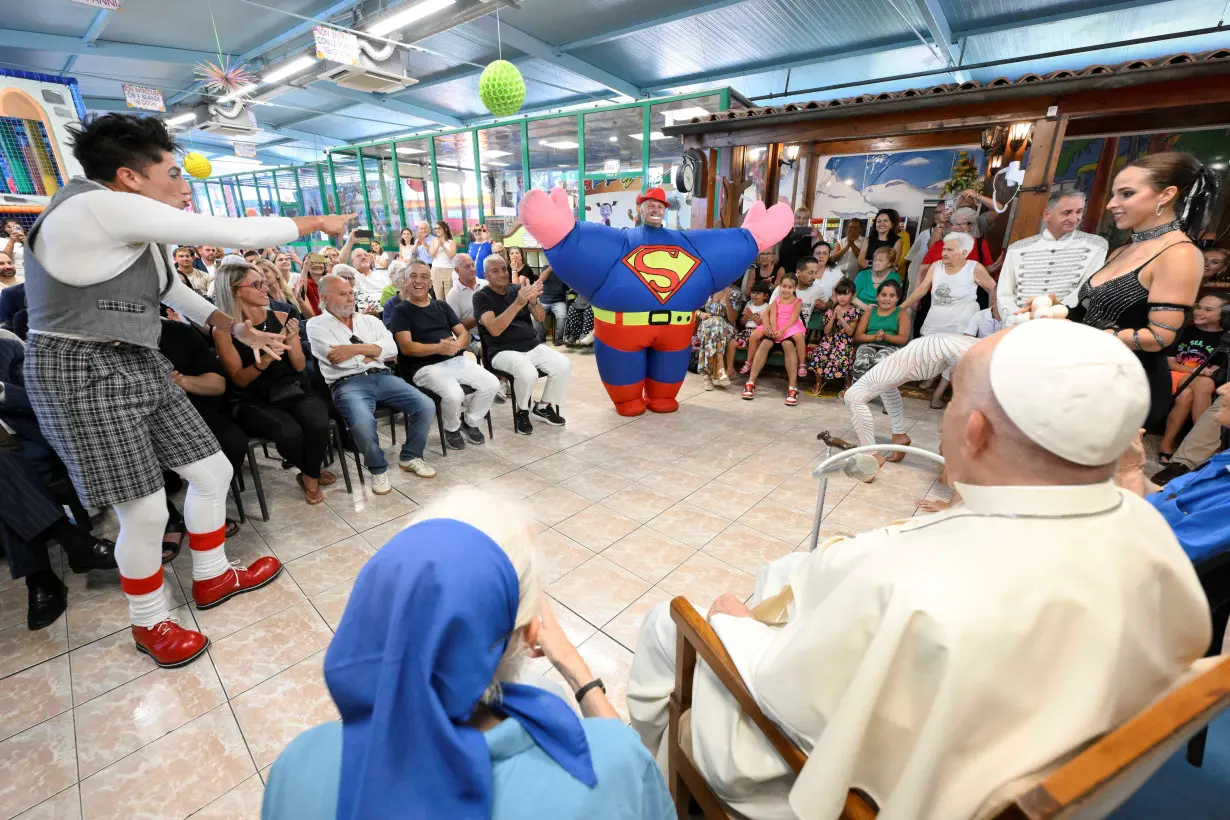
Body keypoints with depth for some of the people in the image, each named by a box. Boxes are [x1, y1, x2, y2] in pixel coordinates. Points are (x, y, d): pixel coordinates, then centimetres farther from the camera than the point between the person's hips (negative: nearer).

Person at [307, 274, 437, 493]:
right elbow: (338, 359, -8)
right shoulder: (316, 325, 7)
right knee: (363, 423, -35)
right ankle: (378, 469, -5)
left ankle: (410, 457, 7)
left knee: (426, 406, -17)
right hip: (347, 383, -4)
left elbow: (391, 348, 3)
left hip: (382, 377, 4)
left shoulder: (369, 320, 19)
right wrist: (374, 351, 3)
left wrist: (356, 348, -9)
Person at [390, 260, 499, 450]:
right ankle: (452, 428, 2)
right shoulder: (401, 311, 2)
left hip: (456, 360, 5)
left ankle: (471, 422, 11)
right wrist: (438, 347, -26)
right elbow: (406, 348, -10)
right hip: (425, 367, -5)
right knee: (454, 394, -33)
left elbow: (464, 333, 11)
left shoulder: (441, 305, 17)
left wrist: (456, 345, -15)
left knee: (492, 384, -15)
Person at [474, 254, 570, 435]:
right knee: (528, 373, -34)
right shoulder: (481, 297, -3)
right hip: (504, 351, -5)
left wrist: (534, 301, -20)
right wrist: (518, 303, -29)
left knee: (564, 365, -14)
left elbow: (540, 318, 3)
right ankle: (522, 412, -4)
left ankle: (544, 407, 8)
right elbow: (495, 330, -20)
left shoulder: (517, 289, 10)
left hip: (533, 346, 6)